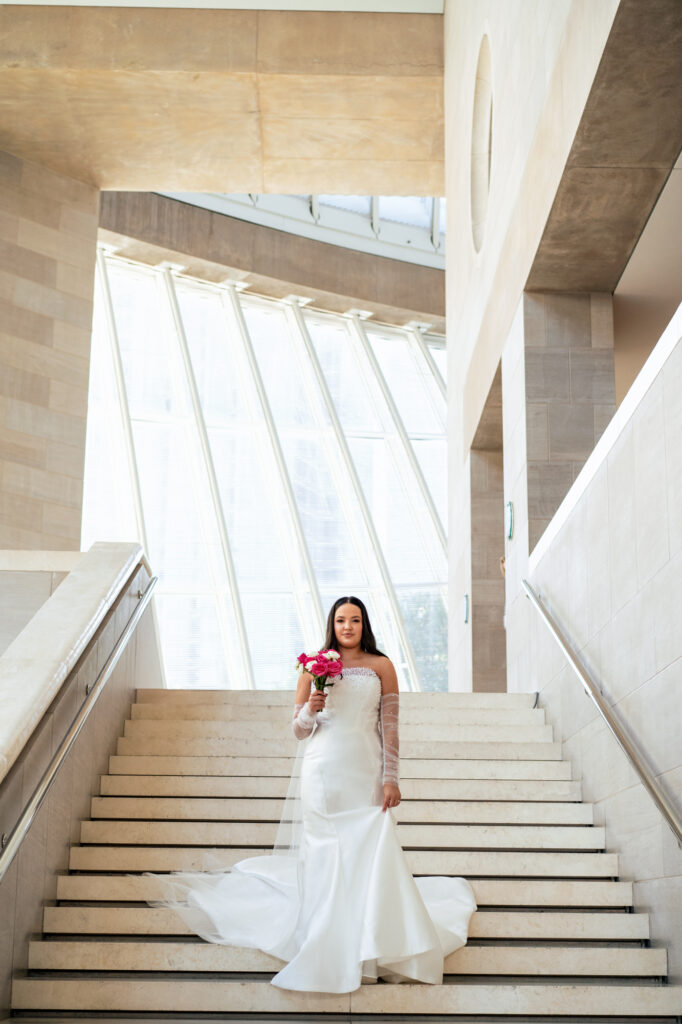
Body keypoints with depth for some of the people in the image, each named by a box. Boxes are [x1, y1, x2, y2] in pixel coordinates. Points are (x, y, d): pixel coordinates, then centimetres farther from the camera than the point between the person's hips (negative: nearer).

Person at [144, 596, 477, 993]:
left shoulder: (381, 666, 5)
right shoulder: (314, 667, 8)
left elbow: (390, 727, 2)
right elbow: (299, 730, 11)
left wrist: (392, 779, -5)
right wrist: (309, 710, -11)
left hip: (366, 775, -1)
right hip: (322, 772, 1)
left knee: (370, 854, -7)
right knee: (323, 855, 1)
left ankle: (373, 949, 5)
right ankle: (326, 948, 12)